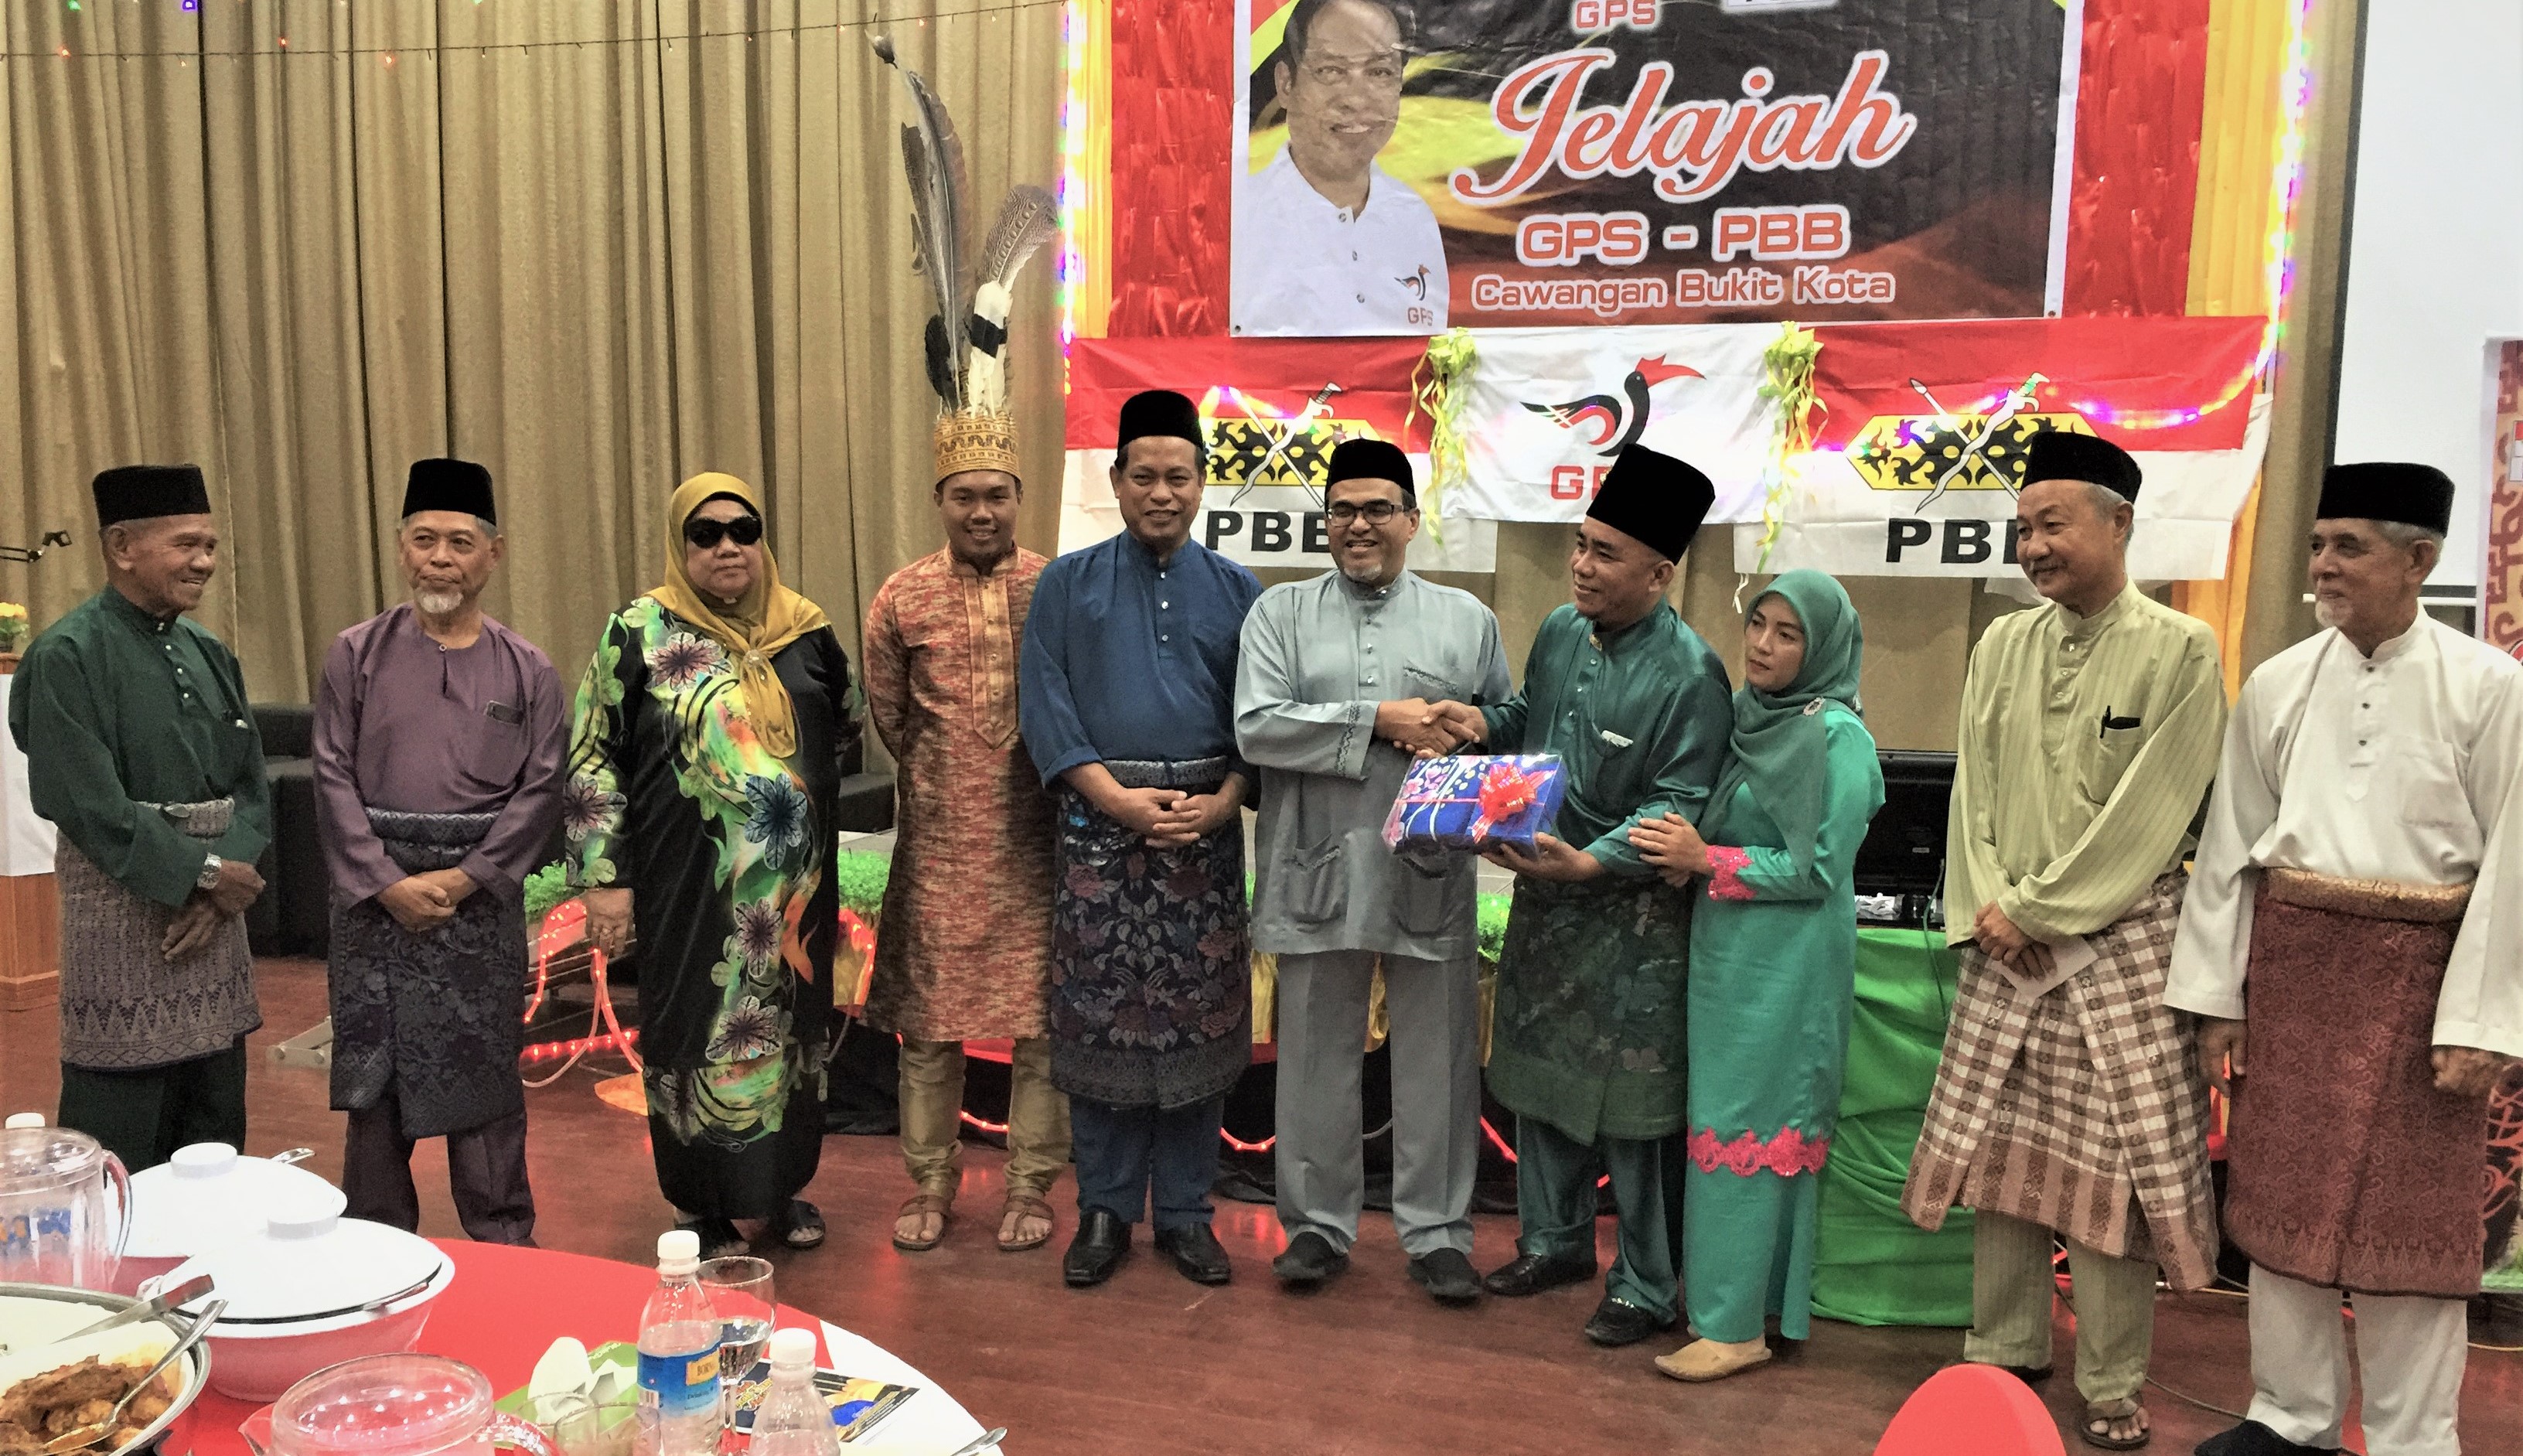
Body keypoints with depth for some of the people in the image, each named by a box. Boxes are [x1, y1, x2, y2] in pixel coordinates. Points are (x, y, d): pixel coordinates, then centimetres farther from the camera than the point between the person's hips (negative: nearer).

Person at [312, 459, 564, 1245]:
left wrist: (463, 878, -12)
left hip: (482, 899, 0)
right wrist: (388, 883, -11)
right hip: (376, 896, 1)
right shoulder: (356, 654, 2)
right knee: (373, 1077, 9)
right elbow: (334, 779, -2)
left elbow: (541, 789, -3)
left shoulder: (527, 670, 2)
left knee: (485, 1078, 7)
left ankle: (502, 1244, 20)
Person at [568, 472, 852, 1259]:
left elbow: (846, 725, 21)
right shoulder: (639, 630, -5)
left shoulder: (806, 631, 4)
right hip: (690, 887, -3)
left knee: (790, 1027, 13)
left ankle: (782, 1186, 32)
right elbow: (591, 757, -4)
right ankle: (703, 1207, 23)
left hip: (795, 885, 4)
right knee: (695, 1033, 6)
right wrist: (605, 876, -7)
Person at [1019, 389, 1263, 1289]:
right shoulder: (1068, 584, 6)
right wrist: (1120, 800, -12)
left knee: (1198, 1022, 6)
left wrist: (1222, 802, -10)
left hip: (1206, 830, 1)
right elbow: (1044, 707, -2)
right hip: (1099, 826, -1)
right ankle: (1104, 1208, 18)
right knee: (1098, 1018, 4)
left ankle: (1185, 1210, 19)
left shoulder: (1236, 591, 9)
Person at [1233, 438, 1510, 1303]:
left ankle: (1436, 1232, 22)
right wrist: (1383, 721, -12)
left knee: (1435, 1060, 7)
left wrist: (1467, 731, -13)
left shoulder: (1466, 619, 10)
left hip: (1432, 875, 1)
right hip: (1316, 873, 0)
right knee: (1316, 1056, 10)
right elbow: (1256, 729, -8)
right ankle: (1318, 1223, 26)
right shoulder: (1281, 612, 5)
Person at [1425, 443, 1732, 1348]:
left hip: (1632, 911, -7)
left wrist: (1591, 862, -30)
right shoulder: (1559, 633, 4)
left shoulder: (1689, 674, -17)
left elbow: (1679, 807, -19)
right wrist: (1486, 724, 0)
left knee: (1632, 1107, 2)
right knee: (1536, 1075, 18)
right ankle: (1555, 1242, 37)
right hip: (1544, 896, 7)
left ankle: (1647, 1288, 19)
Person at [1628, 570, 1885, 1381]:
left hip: (1787, 963, -7)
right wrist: (1685, 853, -4)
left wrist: (1705, 860, -16)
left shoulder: (1836, 736, -13)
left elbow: (1816, 870, -15)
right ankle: (1712, 1284, 26)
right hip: (1726, 947, 8)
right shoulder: (1749, 717, 9)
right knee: (1720, 1113, 13)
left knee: (1750, 1124, -3)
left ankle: (1738, 1325, 7)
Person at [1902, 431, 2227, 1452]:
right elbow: (1974, 790, 8)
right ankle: (2005, 1352, 24)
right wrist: (1986, 907, -5)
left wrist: (2038, 907, -11)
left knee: (2111, 1164, -1)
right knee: (2000, 1151, 9)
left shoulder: (2181, 651, -5)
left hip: (2119, 945, -4)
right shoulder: (2002, 647, 9)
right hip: (2005, 942, 4)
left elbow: (2149, 813, -10)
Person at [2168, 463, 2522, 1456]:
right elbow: (2230, 848, 5)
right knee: (2283, 1197, 10)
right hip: (2292, 962, 3)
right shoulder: (2276, 685, 3)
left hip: (2418, 972, -3)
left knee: (2411, 1217, 5)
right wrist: (2215, 997, 4)